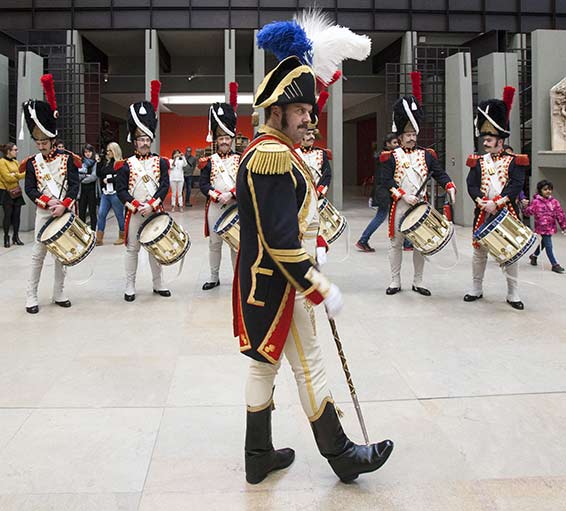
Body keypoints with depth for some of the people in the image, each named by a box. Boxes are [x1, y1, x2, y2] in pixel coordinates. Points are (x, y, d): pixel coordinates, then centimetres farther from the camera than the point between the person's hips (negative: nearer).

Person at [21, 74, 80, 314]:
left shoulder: (67, 158, -1)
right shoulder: (32, 163, 1)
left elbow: (74, 186, -6)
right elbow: (30, 189, -4)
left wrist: (63, 206, -18)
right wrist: (48, 202, -18)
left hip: (65, 212, 0)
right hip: (43, 212, 0)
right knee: (38, 253, 1)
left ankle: (59, 293, 18)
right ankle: (31, 296, 6)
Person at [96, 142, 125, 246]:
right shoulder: (106, 162, 13)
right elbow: (99, 174, 13)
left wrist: (109, 180, -13)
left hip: (116, 194, -7)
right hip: (105, 194, 7)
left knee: (119, 216, 5)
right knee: (101, 214, 2)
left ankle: (122, 237, 19)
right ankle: (99, 239, 5)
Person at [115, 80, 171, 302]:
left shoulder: (160, 162, 4)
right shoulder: (127, 165, -1)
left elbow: (164, 186, -4)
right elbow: (121, 190, -6)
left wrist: (152, 205, -15)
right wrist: (136, 207, -16)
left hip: (155, 211, 2)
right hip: (134, 213, -2)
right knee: (132, 249, 5)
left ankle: (158, 284, 21)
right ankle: (130, 286, 12)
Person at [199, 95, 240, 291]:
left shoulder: (240, 160, 4)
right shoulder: (209, 162, 5)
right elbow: (203, 185, -2)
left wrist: (231, 194, -18)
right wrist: (218, 196, -17)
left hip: (235, 206, 0)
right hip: (214, 207, 1)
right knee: (214, 243, 7)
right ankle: (214, 277, 17)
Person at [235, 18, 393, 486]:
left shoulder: (267, 150, 12)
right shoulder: (274, 155, -21)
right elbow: (281, 238, -26)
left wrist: (314, 245, 6)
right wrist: (321, 288, -21)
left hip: (262, 282, 10)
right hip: (280, 285, -10)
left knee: (264, 363, 15)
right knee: (309, 367, 3)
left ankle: (259, 456, 28)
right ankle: (341, 455, 20)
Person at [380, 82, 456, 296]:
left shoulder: (427, 155, 8)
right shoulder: (391, 157, -2)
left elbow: (439, 173, 3)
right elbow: (386, 181, -9)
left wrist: (449, 187, -17)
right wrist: (404, 196, -17)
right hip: (399, 206, -3)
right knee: (396, 243, 4)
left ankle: (418, 282, 17)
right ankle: (395, 281, 14)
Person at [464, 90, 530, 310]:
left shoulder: (514, 162, -1)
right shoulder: (478, 162, 7)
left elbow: (516, 186, -12)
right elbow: (471, 185, -2)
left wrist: (496, 203, -22)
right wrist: (483, 203, -18)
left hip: (506, 213, -2)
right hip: (483, 213, 2)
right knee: (479, 251, 8)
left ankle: (513, 294, 10)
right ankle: (476, 289, 20)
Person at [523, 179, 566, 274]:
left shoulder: (554, 201, 4)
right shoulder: (536, 202, -8)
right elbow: (529, 212, -10)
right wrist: (526, 206, -30)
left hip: (551, 227, 5)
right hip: (542, 227, -5)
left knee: (543, 243, 20)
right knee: (548, 246, -6)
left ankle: (534, 256, 45)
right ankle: (555, 264, 0)